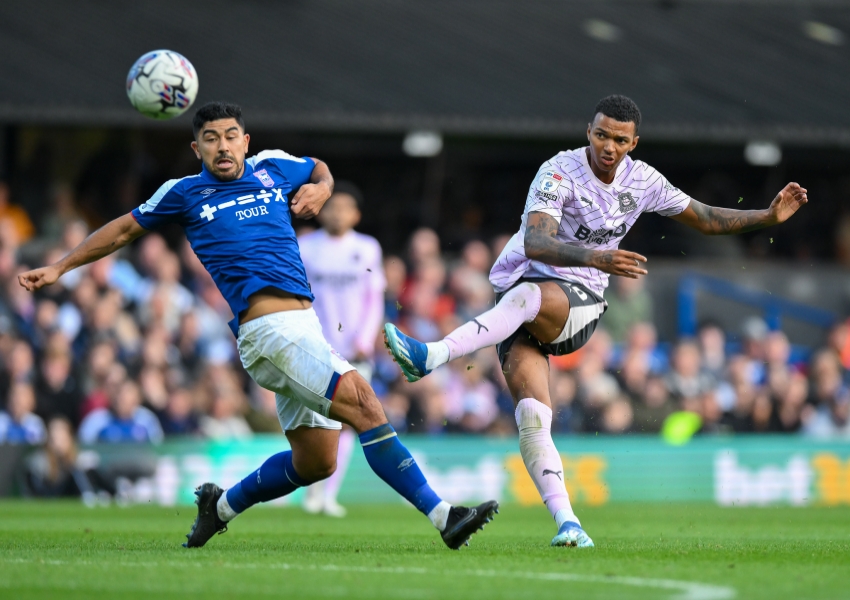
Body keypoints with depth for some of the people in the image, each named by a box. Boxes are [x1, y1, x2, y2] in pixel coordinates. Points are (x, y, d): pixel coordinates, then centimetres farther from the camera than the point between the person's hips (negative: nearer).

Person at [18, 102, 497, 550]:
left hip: (304, 326, 6)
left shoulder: (274, 169, 16)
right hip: (269, 328, -6)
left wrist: (320, 189, 14)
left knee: (314, 462, 11)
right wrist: (59, 268, 23)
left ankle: (221, 506, 32)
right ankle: (441, 514, -23)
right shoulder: (185, 194, 7)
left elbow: (320, 169, 37)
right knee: (365, 406, -21)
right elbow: (125, 230, 21)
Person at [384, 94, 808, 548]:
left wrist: (769, 217, 14)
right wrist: (596, 258, -42)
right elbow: (535, 243, -27)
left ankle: (431, 356, -47)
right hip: (522, 284, -2)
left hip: (578, 304, 2)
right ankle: (567, 523, -24)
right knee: (532, 414, -22)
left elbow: (705, 219, 22)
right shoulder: (560, 172, -11)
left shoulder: (642, 180, 5)